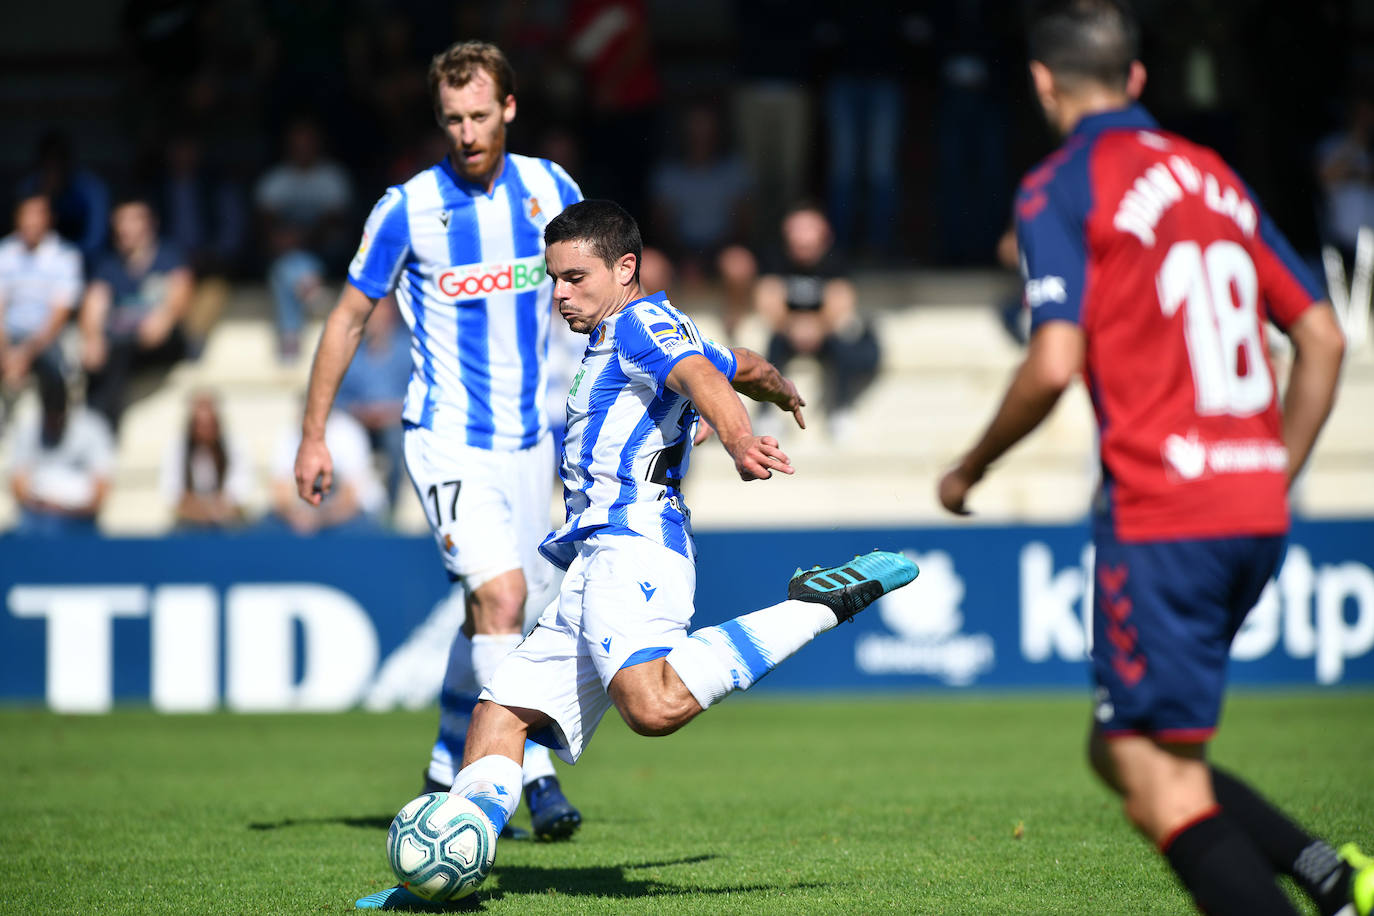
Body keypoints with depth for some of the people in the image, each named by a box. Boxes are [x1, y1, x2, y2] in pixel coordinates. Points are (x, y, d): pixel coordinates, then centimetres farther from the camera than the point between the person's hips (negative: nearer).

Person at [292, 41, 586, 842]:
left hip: (531, 438, 4)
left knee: (503, 612, 10)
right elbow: (350, 318, 3)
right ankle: (536, 776, -19)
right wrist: (313, 436, 3)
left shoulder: (550, 188, 1)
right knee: (500, 595, -21)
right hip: (448, 437, -4)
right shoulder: (407, 208, -8)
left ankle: (450, 771, 27)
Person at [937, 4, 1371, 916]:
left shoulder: (1062, 188, -3)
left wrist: (971, 468, 1)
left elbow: (1055, 363, -14)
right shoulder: (1215, 175, 17)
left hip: (1160, 515, -7)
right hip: (1256, 513, 7)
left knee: (1160, 789, -5)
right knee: (1120, 749, 19)